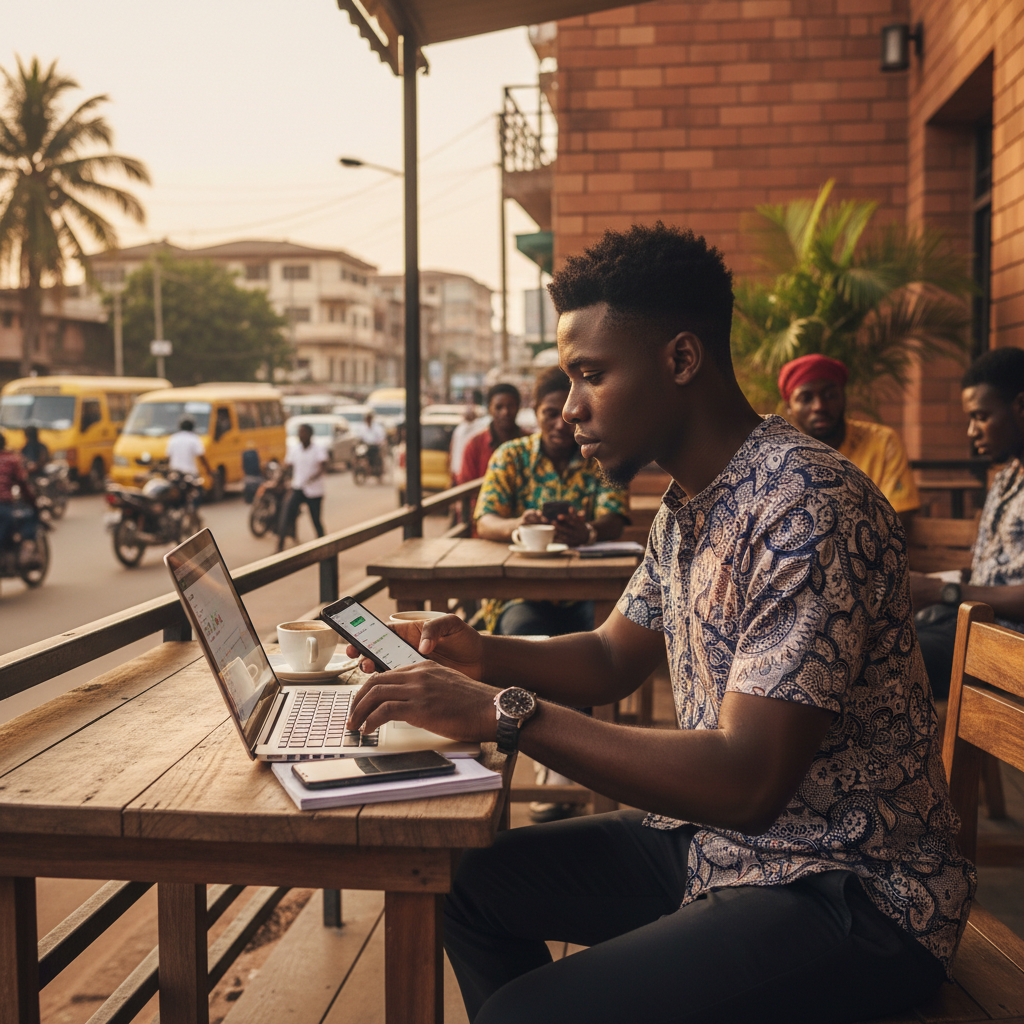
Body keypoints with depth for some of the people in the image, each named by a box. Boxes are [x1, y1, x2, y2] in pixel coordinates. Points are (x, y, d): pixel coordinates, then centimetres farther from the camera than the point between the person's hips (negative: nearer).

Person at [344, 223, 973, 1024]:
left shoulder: (809, 508, -25)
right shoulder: (686, 506, 6)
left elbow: (746, 782, -30)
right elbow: (613, 661, 18)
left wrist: (506, 714, -29)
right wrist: (481, 656, -1)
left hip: (855, 896, -9)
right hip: (716, 843, 9)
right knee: (474, 882, 12)